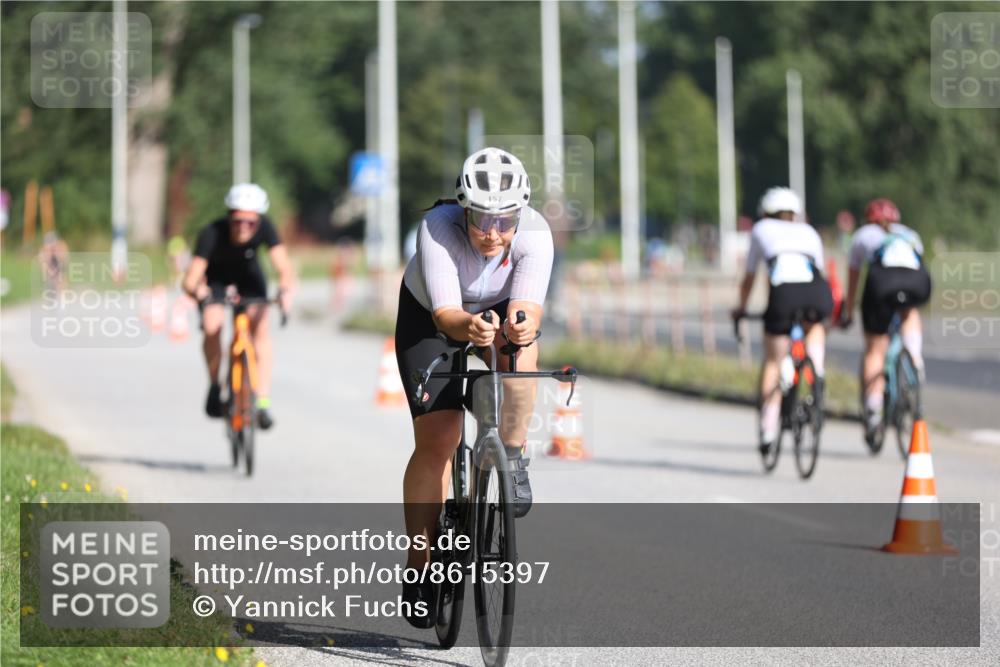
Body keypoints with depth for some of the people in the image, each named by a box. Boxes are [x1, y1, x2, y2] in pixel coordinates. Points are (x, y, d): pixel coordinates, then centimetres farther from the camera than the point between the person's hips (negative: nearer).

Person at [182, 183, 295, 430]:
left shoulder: (264, 228, -32)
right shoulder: (212, 234, -36)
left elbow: (284, 268, -38)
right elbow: (190, 280, -41)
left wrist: (285, 290, -60)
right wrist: (196, 290, -64)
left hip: (249, 275, 1)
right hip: (215, 277, -1)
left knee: (260, 326, -20)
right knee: (212, 327, -25)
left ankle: (263, 402, -19)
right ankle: (215, 386, 0)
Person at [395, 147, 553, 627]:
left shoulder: (534, 233, -31)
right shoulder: (438, 228, -36)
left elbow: (528, 306, -42)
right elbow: (445, 313, -44)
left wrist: (522, 326, -65)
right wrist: (469, 327, -66)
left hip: (501, 309, 1)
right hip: (428, 316, -1)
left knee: (518, 354, -36)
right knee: (437, 438, -13)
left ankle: (512, 457, -11)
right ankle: (418, 567, 1)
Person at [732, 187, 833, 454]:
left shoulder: (762, 229, 28)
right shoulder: (808, 232, 33)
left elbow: (749, 277, 35)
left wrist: (741, 307, 50)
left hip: (784, 291, -2)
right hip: (817, 293, 2)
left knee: (772, 362, 15)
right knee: (814, 326, 36)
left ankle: (768, 429, 9)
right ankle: (817, 373, 12)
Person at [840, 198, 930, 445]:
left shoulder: (864, 234, 33)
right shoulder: (910, 235, 38)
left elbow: (853, 278, 40)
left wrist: (847, 313, 51)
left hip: (882, 280, -2)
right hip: (918, 283, 2)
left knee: (874, 350, 8)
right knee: (909, 311, 37)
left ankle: (872, 411, -1)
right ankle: (915, 355, 12)